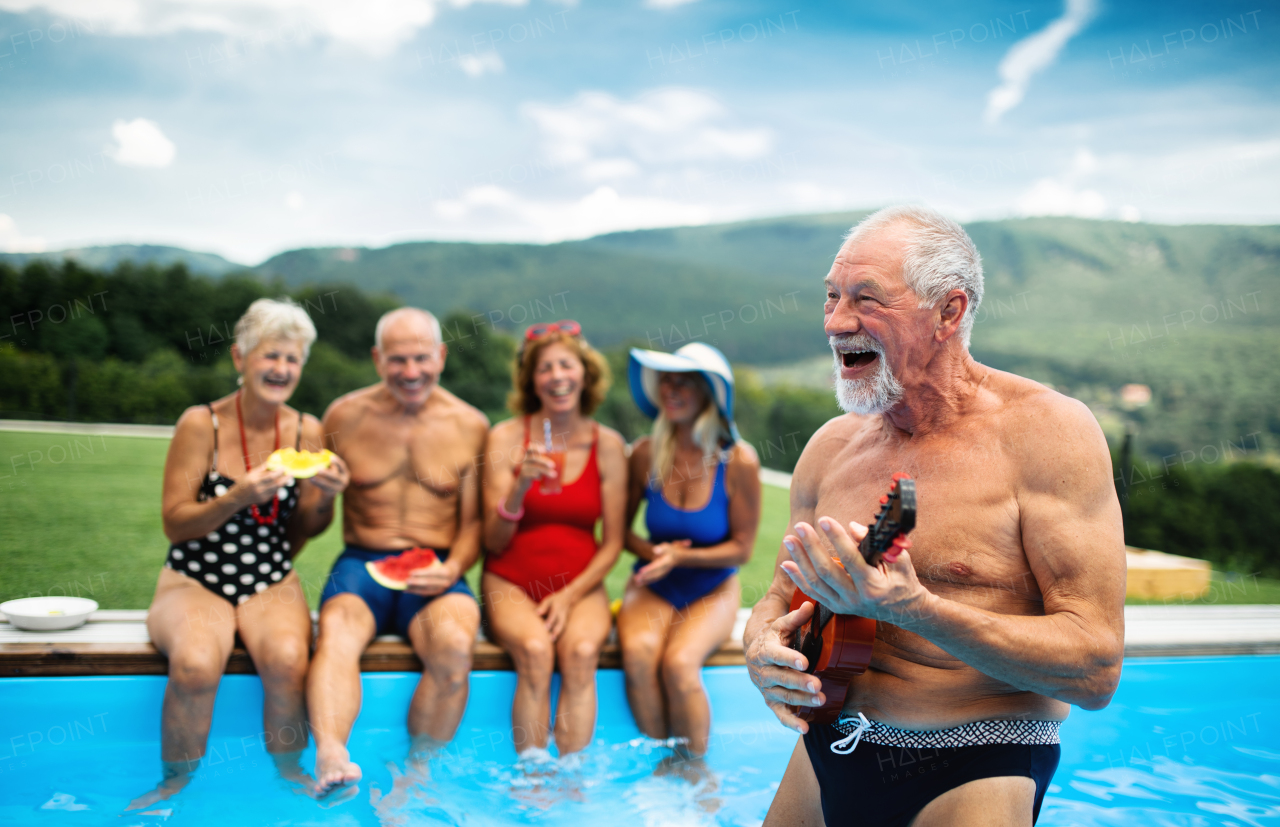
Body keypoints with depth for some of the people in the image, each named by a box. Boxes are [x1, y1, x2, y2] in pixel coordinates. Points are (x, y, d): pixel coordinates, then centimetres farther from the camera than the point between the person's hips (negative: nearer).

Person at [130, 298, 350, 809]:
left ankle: (290, 772, -3)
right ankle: (176, 780, -3)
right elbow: (174, 525, -7)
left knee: (287, 658, -30)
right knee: (196, 663, -32)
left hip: (272, 582, 2)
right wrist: (237, 498, -23)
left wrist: (325, 496, -11)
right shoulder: (200, 424, -6)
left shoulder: (305, 431, 2)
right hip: (193, 580, -2)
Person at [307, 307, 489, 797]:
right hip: (362, 562, 0)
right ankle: (330, 759, -51)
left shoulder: (469, 426, 7)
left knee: (455, 646, -31)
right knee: (336, 632, -33)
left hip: (437, 571, 0)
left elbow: (473, 522, 8)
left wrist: (453, 569, -9)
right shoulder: (345, 417, 7)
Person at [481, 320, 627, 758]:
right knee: (535, 649, -31)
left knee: (581, 650, -29)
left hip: (580, 586, 1)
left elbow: (612, 543, 4)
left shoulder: (608, 445, 2)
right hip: (511, 582, -1)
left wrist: (570, 595, -10)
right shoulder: (506, 438, -2)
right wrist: (520, 486, -21)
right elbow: (493, 541, -4)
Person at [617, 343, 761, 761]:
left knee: (679, 662, -29)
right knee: (638, 651, -30)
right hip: (651, 589, 2)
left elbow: (741, 548, -6)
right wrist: (650, 551, -15)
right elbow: (619, 529, 5)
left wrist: (680, 557, -18)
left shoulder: (739, 461, -13)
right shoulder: (647, 453, -6)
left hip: (713, 590, -2)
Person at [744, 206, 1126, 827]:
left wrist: (912, 609, -27)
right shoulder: (832, 447, 3)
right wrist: (763, 643, -9)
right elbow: (785, 592, 15)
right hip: (827, 752, 5)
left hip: (974, 774, -4)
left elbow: (1096, 668, -17)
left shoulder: (1046, 428, -12)